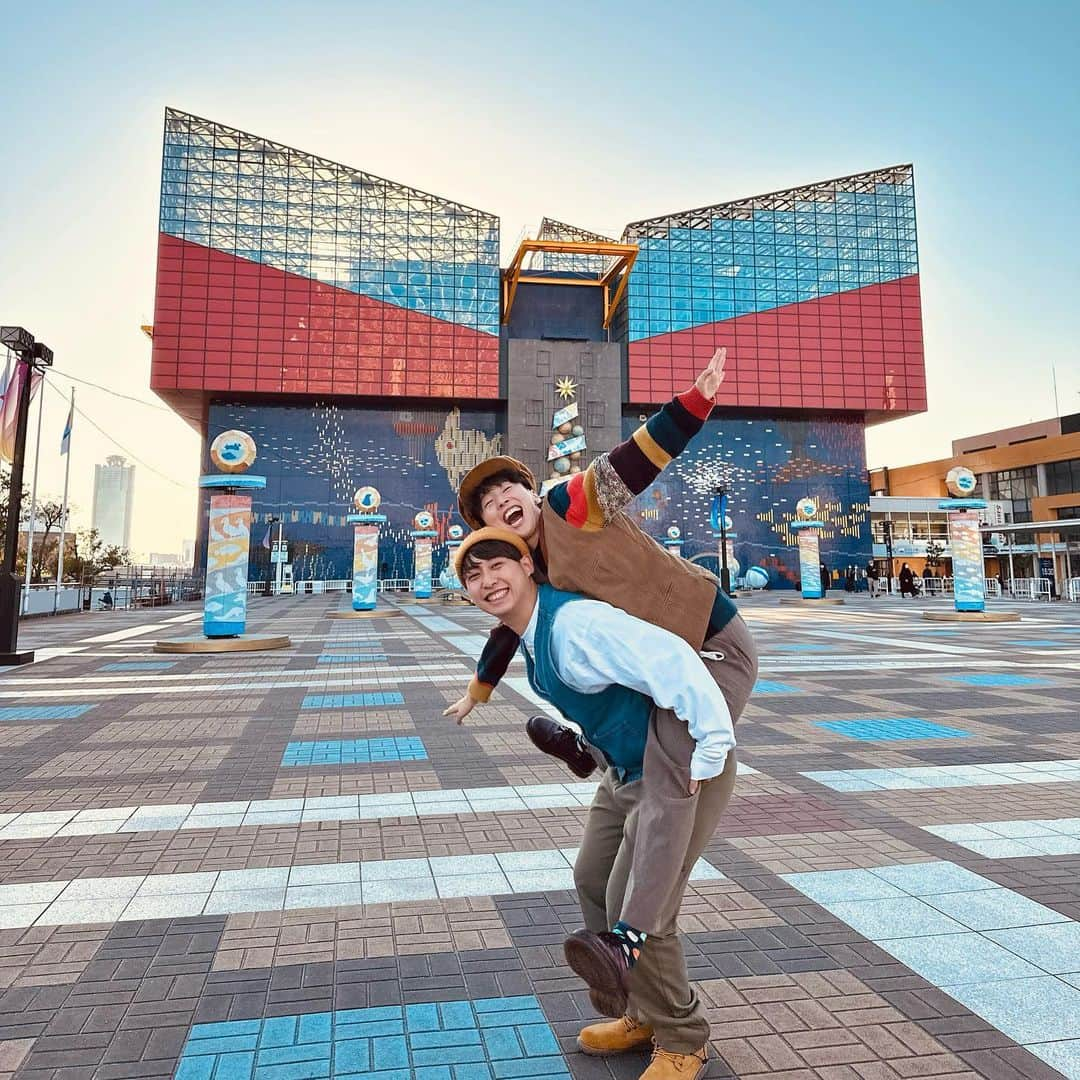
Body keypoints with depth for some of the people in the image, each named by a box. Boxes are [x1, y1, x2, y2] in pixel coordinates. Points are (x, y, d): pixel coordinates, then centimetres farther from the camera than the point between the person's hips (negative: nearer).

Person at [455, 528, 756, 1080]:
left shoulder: (574, 623, -30)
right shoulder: (529, 634, 2)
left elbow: (671, 660, -38)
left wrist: (712, 749, -34)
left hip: (681, 772, -10)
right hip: (626, 770, 10)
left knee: (634, 906, -4)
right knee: (593, 882, 18)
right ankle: (638, 1014, 40)